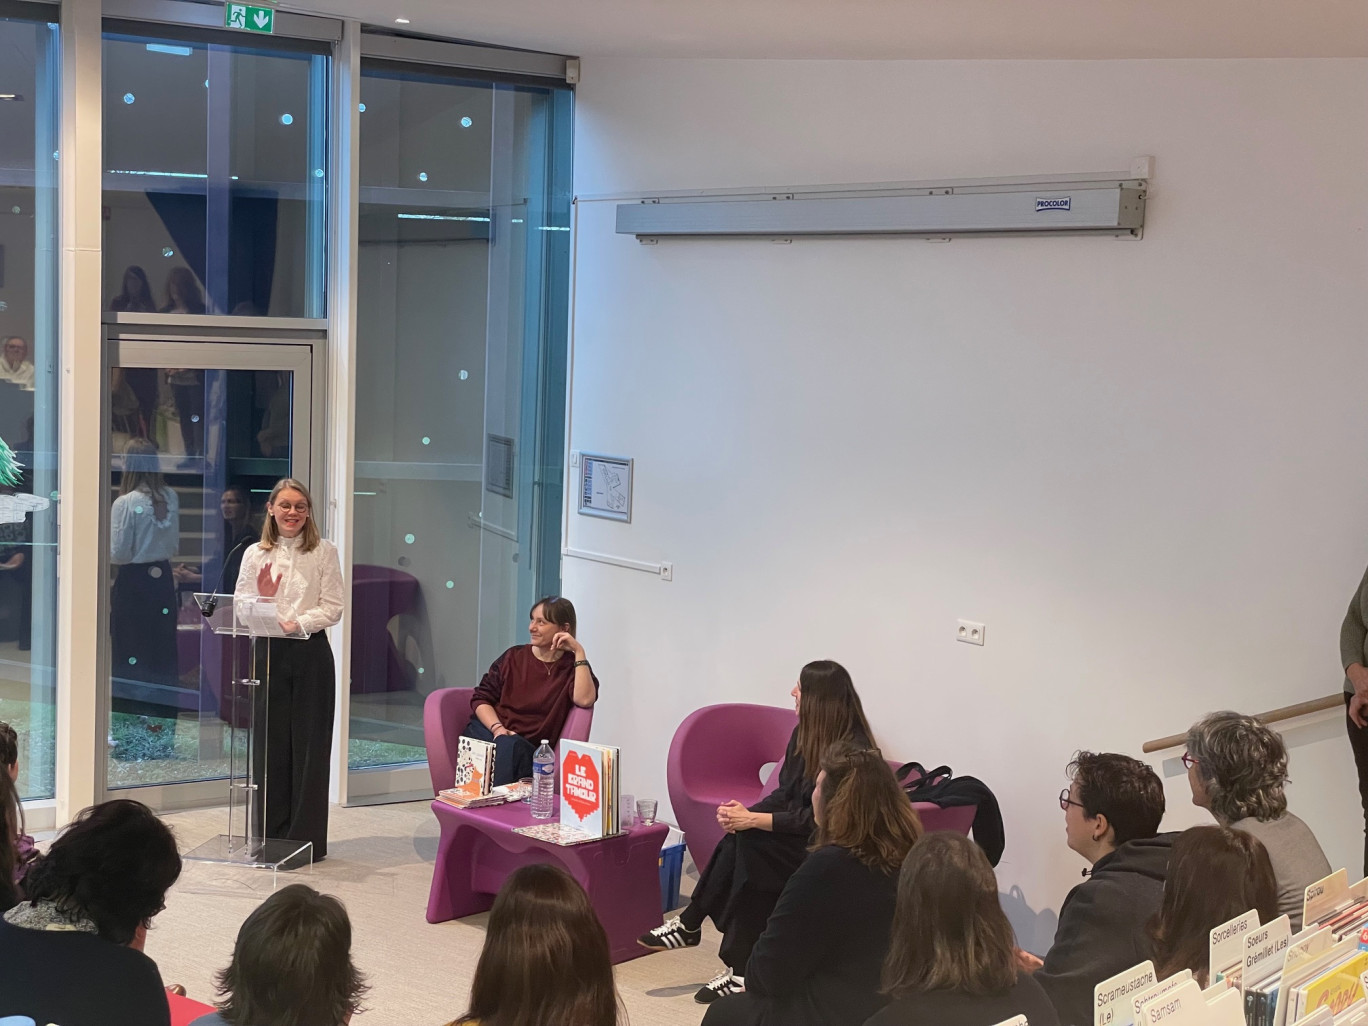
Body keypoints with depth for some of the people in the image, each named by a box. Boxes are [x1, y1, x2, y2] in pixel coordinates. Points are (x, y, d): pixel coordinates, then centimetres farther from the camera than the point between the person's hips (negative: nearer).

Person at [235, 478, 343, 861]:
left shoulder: (323, 552, 3)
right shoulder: (255, 555, 9)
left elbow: (333, 608, -3)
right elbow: (241, 604, 5)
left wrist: (297, 623, -17)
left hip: (311, 653, -2)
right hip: (267, 652, 2)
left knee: (309, 744, -1)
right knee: (269, 742, 3)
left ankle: (307, 838, 5)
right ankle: (270, 834, 13)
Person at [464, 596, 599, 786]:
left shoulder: (573, 667, 6)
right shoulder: (515, 656, 13)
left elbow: (585, 699, -17)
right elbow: (481, 698, 10)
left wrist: (579, 653, -12)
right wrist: (497, 728, -10)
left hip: (527, 747, -1)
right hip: (487, 732, 1)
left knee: (512, 748, -36)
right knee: (508, 745, -35)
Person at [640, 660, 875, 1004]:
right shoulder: (804, 734, 7)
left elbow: (819, 818, -22)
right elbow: (785, 794, 8)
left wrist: (752, 820, -24)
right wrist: (745, 814, -11)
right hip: (798, 835, 8)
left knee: (749, 844, -27)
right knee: (739, 839, -20)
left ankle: (691, 924, -15)